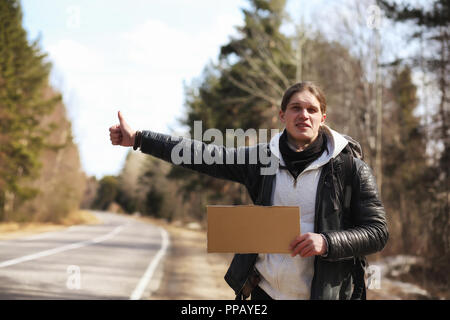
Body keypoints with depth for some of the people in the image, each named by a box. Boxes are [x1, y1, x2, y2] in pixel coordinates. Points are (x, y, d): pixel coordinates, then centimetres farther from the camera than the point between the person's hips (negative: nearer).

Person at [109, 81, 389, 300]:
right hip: (266, 291, 3)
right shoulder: (263, 158, 3)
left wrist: (327, 242, -21)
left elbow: (378, 232, -5)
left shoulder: (350, 167, -5)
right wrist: (138, 139, -3)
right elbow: (204, 155, 0)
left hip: (328, 291, -3)